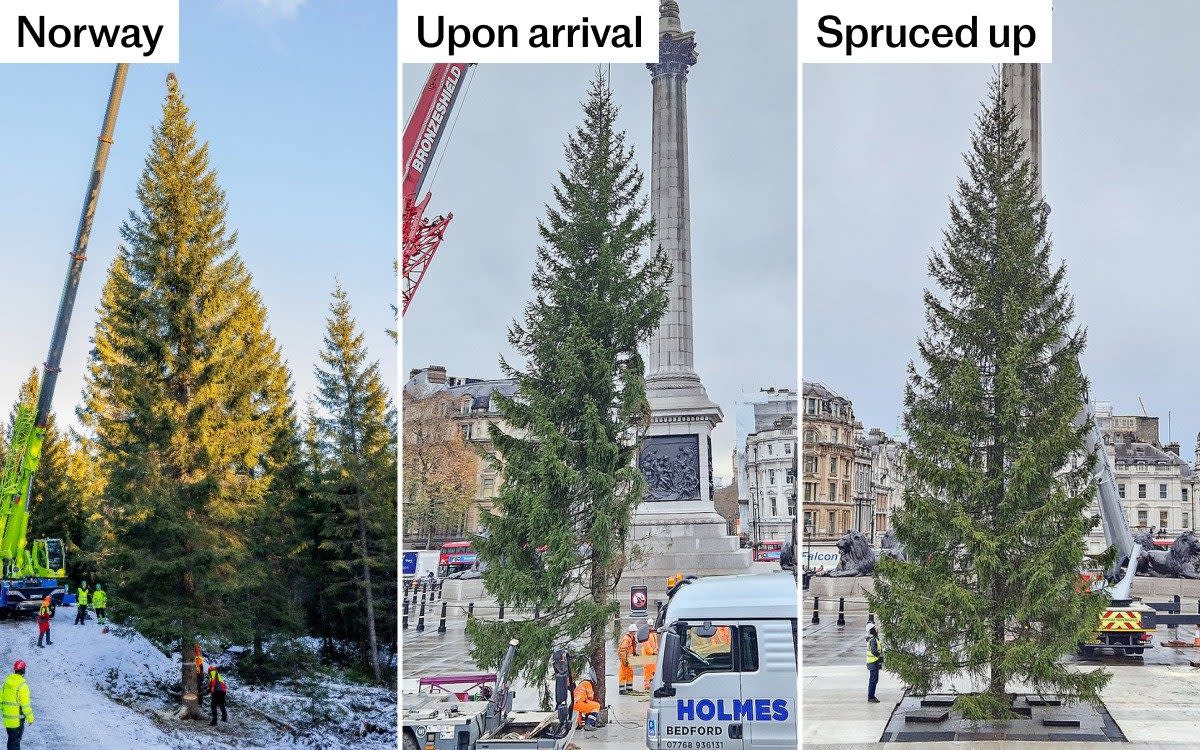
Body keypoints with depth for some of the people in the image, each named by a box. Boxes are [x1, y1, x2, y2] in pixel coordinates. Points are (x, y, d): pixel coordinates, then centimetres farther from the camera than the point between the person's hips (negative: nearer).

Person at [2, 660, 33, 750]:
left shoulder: (6, 682, 1)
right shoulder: (22, 686, -21)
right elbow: (25, 705, -19)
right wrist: (30, 718, -8)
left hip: (7, 718, 7)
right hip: (17, 719, -7)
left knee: (11, 739, 21)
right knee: (15, 741, 3)